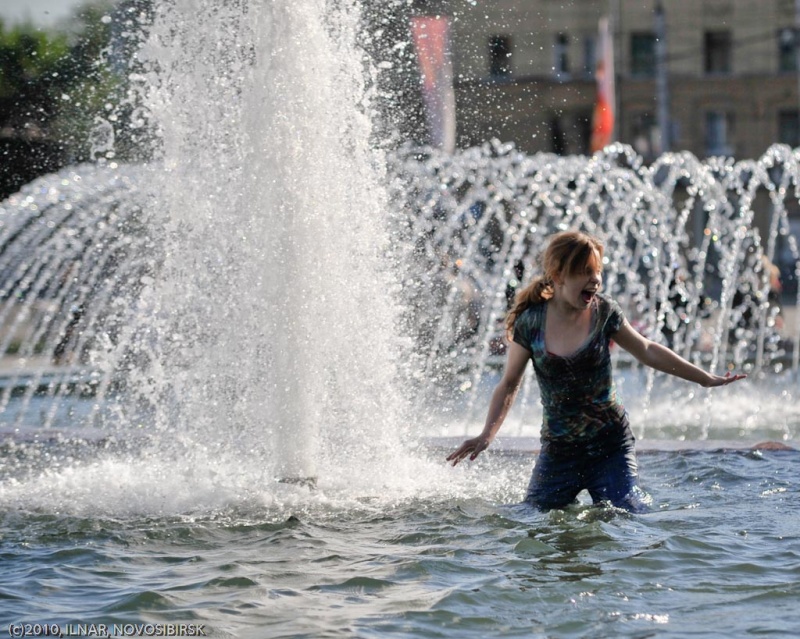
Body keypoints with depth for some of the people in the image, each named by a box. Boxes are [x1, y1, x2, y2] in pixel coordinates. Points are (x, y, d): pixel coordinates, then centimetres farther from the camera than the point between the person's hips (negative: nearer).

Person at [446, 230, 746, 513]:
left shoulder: (603, 312, -6)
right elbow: (509, 385, 1)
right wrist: (487, 434, -12)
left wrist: (706, 378, 8)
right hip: (559, 451, 0)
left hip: (610, 447, 0)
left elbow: (647, 352, 7)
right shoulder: (530, 322, -9)